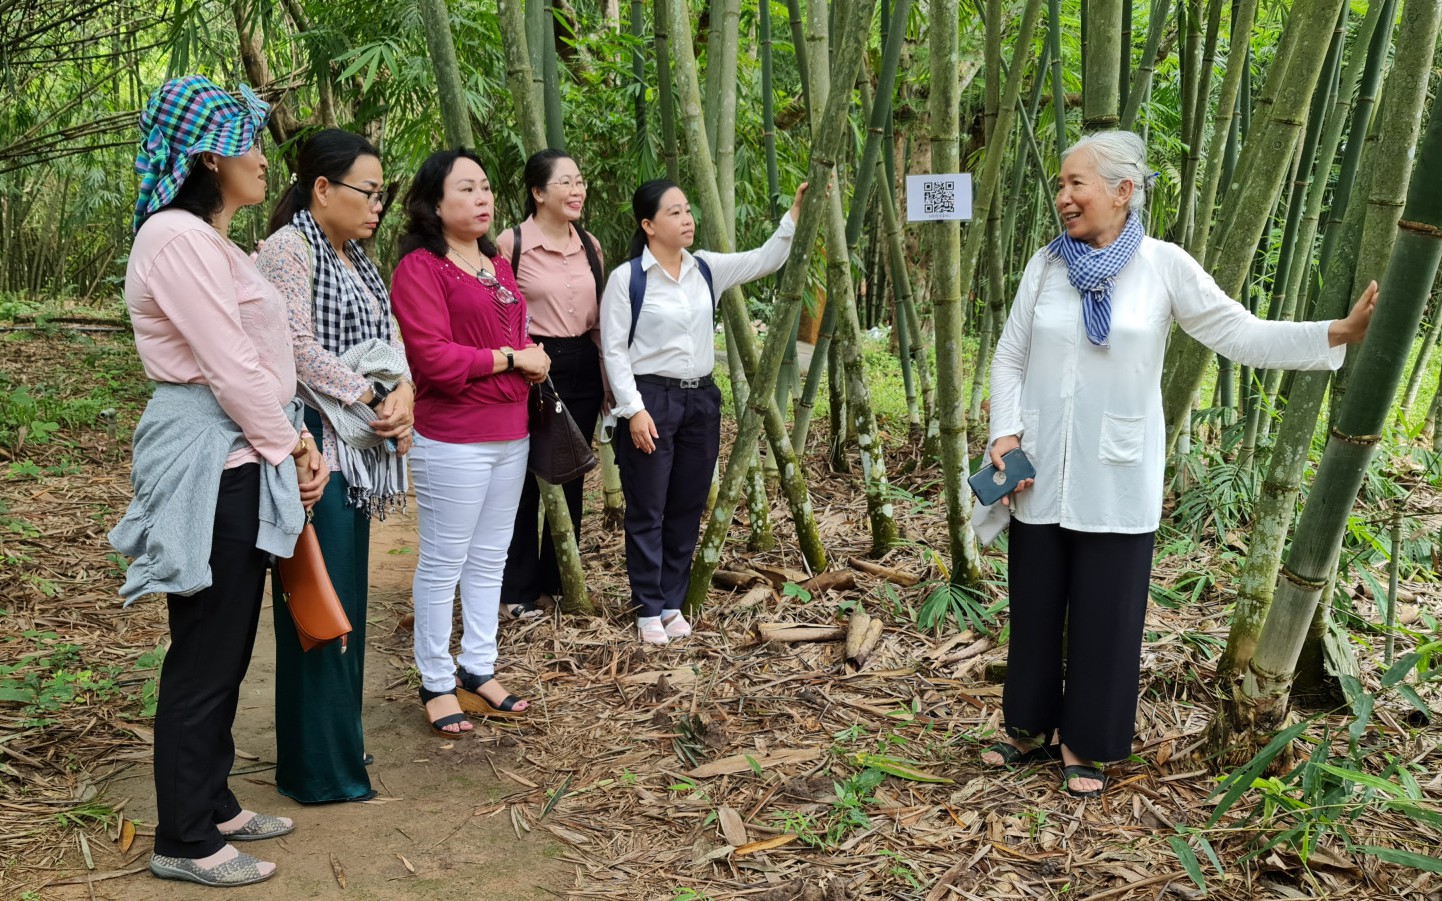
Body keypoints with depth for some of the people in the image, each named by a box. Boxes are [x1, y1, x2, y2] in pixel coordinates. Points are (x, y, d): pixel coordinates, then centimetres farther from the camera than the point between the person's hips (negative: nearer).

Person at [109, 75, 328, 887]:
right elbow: (230, 366, -18)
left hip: (242, 463, 10)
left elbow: (261, 357, 14)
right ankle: (184, 841, 13)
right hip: (211, 468, -10)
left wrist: (299, 442, 4)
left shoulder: (211, 241, 17)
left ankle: (212, 804, 30)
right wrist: (291, 451, -8)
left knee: (228, 650, 17)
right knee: (206, 658, 0)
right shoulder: (177, 238, -15)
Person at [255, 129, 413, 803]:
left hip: (358, 447, 9)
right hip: (315, 443, -9)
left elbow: (387, 342, 12)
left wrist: (401, 394, -8)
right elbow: (301, 350, -19)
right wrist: (375, 402, -15)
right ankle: (318, 768, 8)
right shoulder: (288, 249, -10)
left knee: (347, 596, 14)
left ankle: (340, 740, 26)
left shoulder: (356, 259, 17)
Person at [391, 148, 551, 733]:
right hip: (452, 440, -8)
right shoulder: (420, 267, -11)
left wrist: (533, 359, 0)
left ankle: (478, 670, 27)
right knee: (443, 563, 2)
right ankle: (436, 683, 15)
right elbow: (433, 357, -20)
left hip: (510, 434, 8)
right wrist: (509, 358, -13)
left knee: (490, 560, 15)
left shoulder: (497, 265, 15)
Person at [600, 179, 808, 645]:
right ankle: (649, 609, 13)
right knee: (648, 511, 2)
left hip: (701, 398, 6)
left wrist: (795, 215, -6)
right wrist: (634, 409, -15)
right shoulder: (627, 278, -8)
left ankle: (672, 602, 23)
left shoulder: (706, 269, 7)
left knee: (688, 508, 11)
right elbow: (614, 349, -9)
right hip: (651, 400, -5)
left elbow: (765, 260, 7)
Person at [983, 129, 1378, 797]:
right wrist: (1006, 433, -6)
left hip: (1116, 479, -2)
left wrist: (1340, 333, -16)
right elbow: (1009, 359, 7)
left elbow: (1242, 336, -6)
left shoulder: (1163, 266, -4)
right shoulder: (1046, 264, 2)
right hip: (1040, 475, 2)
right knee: (1035, 606, 12)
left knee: (1105, 615, 6)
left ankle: (1086, 745, 24)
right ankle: (1031, 728, 31)